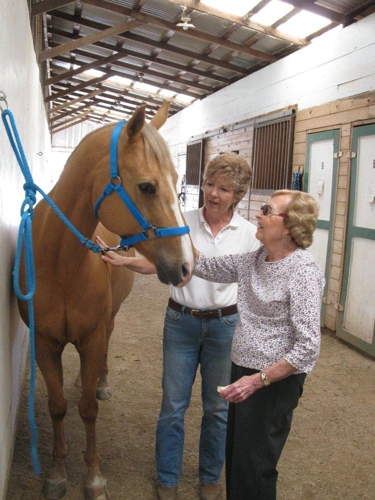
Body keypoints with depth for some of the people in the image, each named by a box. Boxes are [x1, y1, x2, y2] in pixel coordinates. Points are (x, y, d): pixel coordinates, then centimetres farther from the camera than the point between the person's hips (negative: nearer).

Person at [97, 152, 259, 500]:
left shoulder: (248, 233, -5)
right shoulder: (184, 222, -5)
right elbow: (155, 263, 1)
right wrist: (123, 260, -17)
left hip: (224, 325, 0)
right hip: (180, 321, 0)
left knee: (217, 406, 14)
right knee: (173, 405, 10)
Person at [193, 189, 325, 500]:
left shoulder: (303, 270, -22)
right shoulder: (254, 259, 0)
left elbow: (308, 348, -24)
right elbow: (207, 266, 9)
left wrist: (258, 380, -25)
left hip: (276, 380, -7)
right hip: (243, 369, 7)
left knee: (253, 465, 10)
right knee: (235, 454, 23)